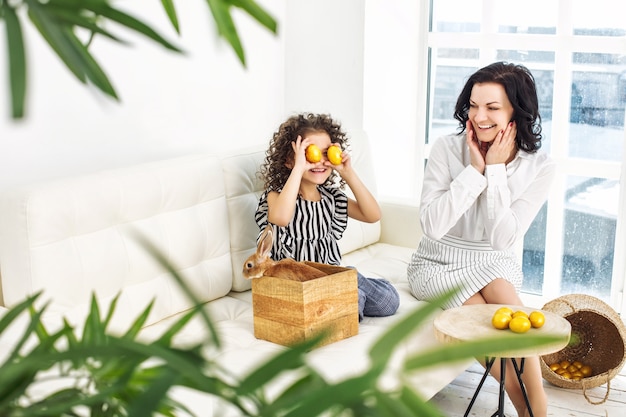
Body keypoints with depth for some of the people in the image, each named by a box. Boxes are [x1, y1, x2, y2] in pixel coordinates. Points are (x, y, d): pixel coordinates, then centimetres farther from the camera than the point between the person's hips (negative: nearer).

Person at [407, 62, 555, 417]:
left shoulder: (539, 167, -8)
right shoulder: (447, 148, -12)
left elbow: (503, 239, -14)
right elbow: (433, 226, -19)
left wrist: (496, 170, -20)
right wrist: (475, 169, -23)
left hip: (495, 264, 1)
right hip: (439, 265, -1)